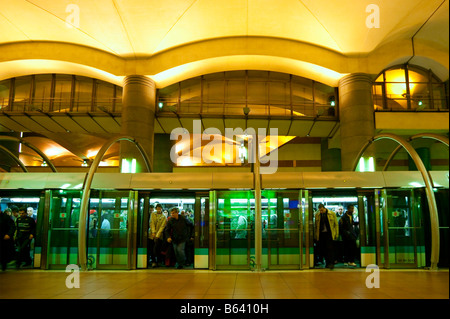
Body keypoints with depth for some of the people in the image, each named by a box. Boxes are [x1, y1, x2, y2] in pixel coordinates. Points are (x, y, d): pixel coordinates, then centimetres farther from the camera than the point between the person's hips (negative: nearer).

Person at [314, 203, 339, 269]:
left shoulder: (332, 214, 1)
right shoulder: (317, 215, 8)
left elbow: (336, 224, 4)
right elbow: (316, 226, 12)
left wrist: (336, 234, -1)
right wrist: (315, 236, 8)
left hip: (329, 234, -3)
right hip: (321, 234, 3)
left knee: (329, 248, -10)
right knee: (323, 249, 4)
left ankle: (331, 263, -7)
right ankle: (327, 262, 17)